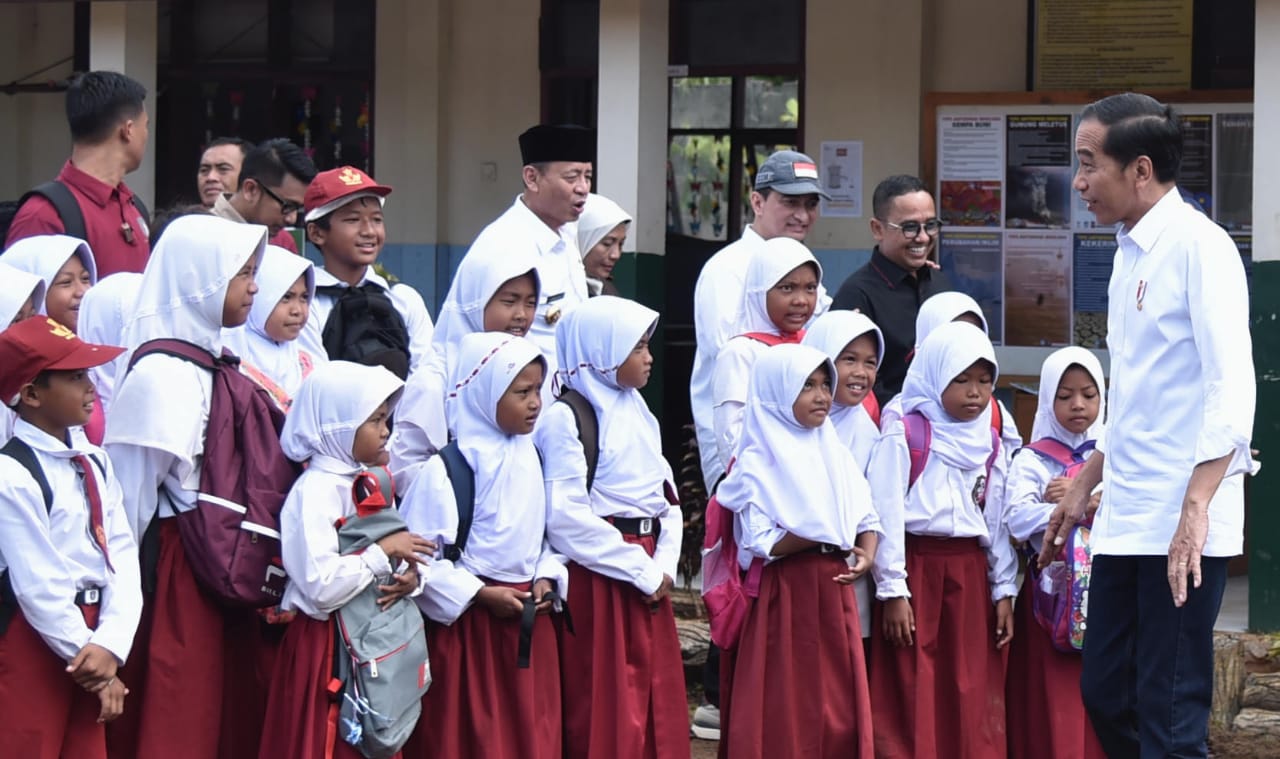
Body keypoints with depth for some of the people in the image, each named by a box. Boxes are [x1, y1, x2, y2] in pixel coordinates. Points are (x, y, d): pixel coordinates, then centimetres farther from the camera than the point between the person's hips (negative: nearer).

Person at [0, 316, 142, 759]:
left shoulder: (94, 460, 7)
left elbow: (123, 553, 0)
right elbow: (38, 585, -18)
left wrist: (111, 644, -14)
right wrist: (91, 662, -13)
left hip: (91, 630, 7)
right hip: (36, 640, -7)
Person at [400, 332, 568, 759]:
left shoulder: (531, 460, 9)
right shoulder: (447, 468, -13)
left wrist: (546, 578, 1)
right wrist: (479, 594, -16)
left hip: (530, 621, 6)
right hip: (468, 624, -6)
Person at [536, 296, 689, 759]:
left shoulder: (636, 412, 14)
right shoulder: (565, 418, -11)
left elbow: (666, 495, 15)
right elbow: (566, 516, -19)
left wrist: (664, 565, -3)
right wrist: (641, 571, -15)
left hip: (649, 575, 8)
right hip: (598, 579, -8)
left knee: (659, 704, 9)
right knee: (607, 716, -3)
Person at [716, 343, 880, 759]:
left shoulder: (834, 452, 13)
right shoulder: (759, 461, -7)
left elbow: (866, 516, 11)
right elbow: (760, 544, -14)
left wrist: (866, 553, -8)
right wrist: (816, 533, -18)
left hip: (834, 589, 6)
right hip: (785, 594, -6)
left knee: (840, 711, 6)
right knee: (786, 714, -2)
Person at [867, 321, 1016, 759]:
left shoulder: (990, 446, 12)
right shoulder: (904, 437, -4)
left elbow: (998, 522, 13)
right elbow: (887, 514, -8)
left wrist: (1004, 591, 9)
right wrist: (892, 591, -12)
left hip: (970, 574, 5)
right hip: (916, 569, -5)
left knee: (974, 697, 4)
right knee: (913, 696, -4)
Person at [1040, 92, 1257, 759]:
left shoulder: (1199, 246, -11)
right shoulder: (1129, 253, 16)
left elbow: (1232, 385, -20)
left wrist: (1195, 508, -28)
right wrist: (1082, 488, 28)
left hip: (1183, 527, -9)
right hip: (1124, 522, 9)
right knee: (1106, 696, 10)